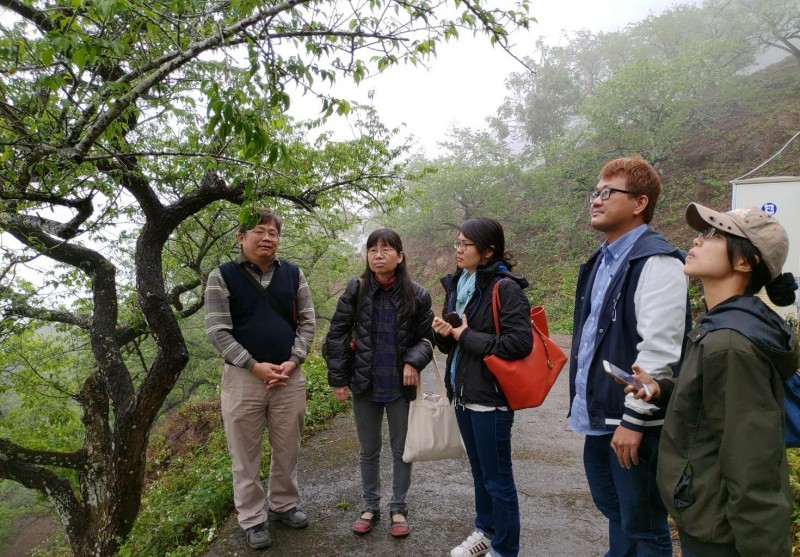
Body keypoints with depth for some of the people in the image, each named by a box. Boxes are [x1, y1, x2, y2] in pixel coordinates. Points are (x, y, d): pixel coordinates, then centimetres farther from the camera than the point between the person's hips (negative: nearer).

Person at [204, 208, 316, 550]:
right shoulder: (222, 276, -5)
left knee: (287, 449, 15)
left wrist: (292, 362, -9)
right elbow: (217, 331, -9)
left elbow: (307, 321, 5)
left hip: (288, 376, 3)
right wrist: (255, 366, -15)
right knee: (246, 454, 9)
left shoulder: (293, 274, 5)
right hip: (243, 377, -3)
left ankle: (284, 505, 35)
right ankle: (253, 520, 25)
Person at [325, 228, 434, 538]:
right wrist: (338, 379, -4)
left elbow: (426, 336, 1)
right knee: (368, 450, 16)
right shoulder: (355, 291, -6)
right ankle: (370, 506, 35)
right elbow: (337, 335, -2)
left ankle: (399, 508, 33)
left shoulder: (416, 294, -8)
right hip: (365, 385, 1)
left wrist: (413, 361, -17)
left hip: (401, 386, -1)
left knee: (402, 449, 13)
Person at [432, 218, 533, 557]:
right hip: (463, 393, 8)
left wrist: (467, 336, -18)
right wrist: (443, 332, -6)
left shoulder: (505, 287, -15)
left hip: (491, 396, -7)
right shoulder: (457, 285, 9)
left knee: (497, 478, 6)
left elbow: (520, 342, -25)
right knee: (479, 471, 22)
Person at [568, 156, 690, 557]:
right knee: (615, 514, 23)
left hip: (633, 420, -9)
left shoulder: (657, 261, -16)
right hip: (598, 416, 9)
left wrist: (634, 419, -21)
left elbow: (658, 350, -22)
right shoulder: (600, 260, 13)